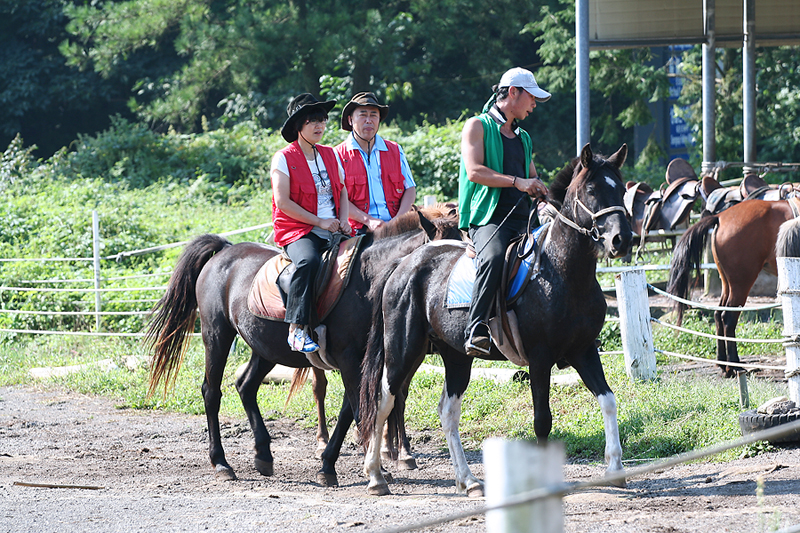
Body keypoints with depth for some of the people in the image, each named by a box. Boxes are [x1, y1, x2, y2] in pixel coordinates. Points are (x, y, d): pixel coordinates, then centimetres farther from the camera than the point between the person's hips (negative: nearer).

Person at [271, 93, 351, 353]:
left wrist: (343, 221, 0)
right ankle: (297, 329, -40)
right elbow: (283, 202, -10)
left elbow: (342, 191, 21)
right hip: (297, 231, -6)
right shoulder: (284, 158, -2)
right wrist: (319, 222, -14)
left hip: (332, 231, 6)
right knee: (308, 261, -38)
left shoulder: (330, 155, 17)